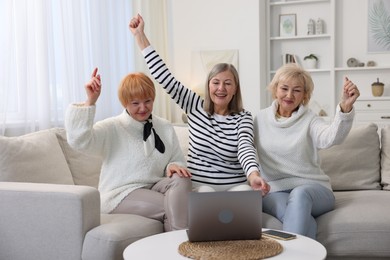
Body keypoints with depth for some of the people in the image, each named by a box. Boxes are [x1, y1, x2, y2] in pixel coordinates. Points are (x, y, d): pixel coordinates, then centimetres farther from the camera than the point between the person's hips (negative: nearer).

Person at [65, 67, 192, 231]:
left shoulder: (165, 128, 10)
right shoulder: (112, 128, -5)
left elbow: (178, 160, 14)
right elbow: (78, 140, -21)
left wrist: (174, 166, -12)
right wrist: (90, 101, -28)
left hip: (154, 187, 5)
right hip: (120, 194, -5)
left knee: (181, 180, -25)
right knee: (171, 207, -27)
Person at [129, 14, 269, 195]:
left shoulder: (243, 117, 0)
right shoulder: (196, 107, 4)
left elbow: (246, 146, -19)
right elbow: (164, 77, 0)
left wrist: (254, 175, -43)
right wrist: (139, 35, -3)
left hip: (234, 187, 0)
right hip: (199, 186, 1)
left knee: (245, 193, -33)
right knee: (206, 194, -33)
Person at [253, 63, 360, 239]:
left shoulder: (309, 119, -1)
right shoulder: (261, 119, 8)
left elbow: (331, 137, -23)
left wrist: (345, 107, -40)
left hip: (312, 188, -1)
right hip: (274, 192, 1)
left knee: (299, 194, -36)